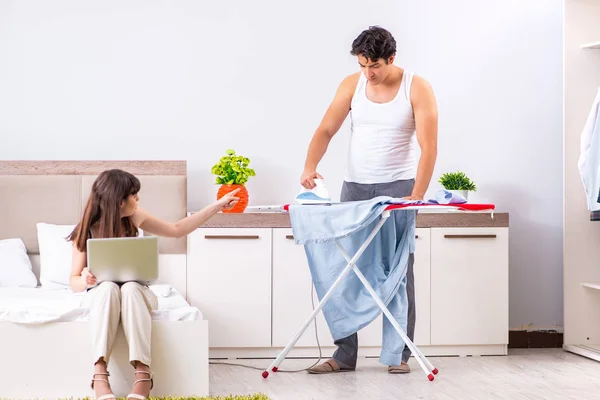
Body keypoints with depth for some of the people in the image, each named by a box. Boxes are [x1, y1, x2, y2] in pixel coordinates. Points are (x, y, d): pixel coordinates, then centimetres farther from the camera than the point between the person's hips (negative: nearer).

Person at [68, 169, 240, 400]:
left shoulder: (134, 218, -5)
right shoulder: (86, 231, -12)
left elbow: (177, 230, 8)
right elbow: (75, 283, -7)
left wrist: (217, 206, 6)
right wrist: (86, 279, -32)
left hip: (136, 292, 1)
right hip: (103, 296, -1)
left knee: (130, 288, -35)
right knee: (108, 287, -37)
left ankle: (143, 373, -44)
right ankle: (100, 373, -44)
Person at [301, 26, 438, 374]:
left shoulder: (417, 88, -8)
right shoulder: (352, 85, 1)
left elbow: (429, 147, -13)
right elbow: (326, 131, 1)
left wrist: (416, 197, -21)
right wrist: (309, 168, -17)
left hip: (397, 186, -3)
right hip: (355, 186, 3)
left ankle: (398, 354, 5)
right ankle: (344, 355, 7)